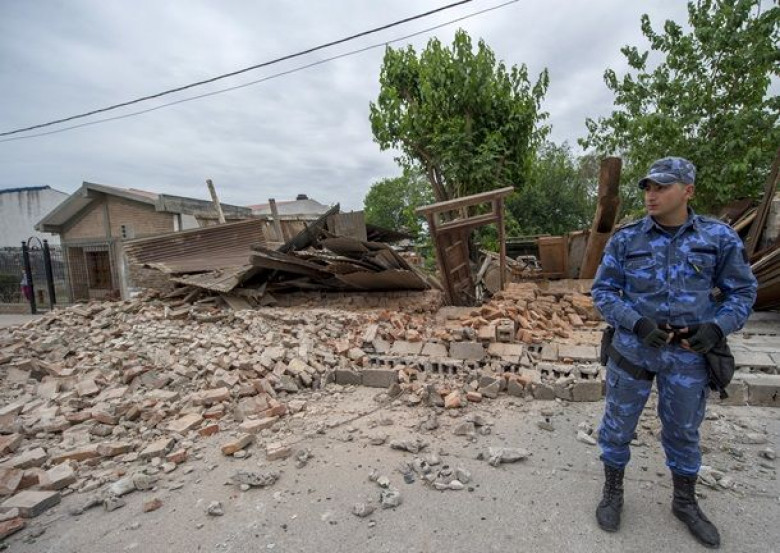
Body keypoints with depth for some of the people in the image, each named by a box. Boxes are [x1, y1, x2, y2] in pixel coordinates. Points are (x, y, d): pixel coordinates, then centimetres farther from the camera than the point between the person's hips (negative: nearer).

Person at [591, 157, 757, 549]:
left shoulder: (719, 237, -4)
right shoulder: (625, 239, -7)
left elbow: (742, 290, 4)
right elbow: (602, 292, -5)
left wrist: (717, 328, -14)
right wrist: (638, 323, -20)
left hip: (688, 354, 1)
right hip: (632, 348, -1)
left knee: (683, 431, 19)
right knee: (618, 425, 11)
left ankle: (685, 503, 43)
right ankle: (612, 492, 35)